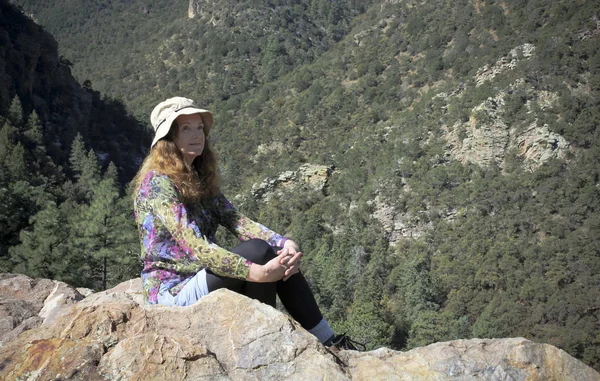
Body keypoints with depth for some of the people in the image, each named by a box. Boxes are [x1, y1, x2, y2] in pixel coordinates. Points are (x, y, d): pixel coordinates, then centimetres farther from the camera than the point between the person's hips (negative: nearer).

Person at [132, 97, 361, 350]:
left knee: (282, 259, -5)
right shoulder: (157, 183, -16)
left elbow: (235, 220, -1)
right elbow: (194, 245, -27)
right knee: (258, 251, -23)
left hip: (198, 276, 8)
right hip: (171, 292, -8)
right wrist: (259, 272, -35)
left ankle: (329, 344, 0)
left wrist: (284, 243, -18)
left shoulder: (198, 179, 11)